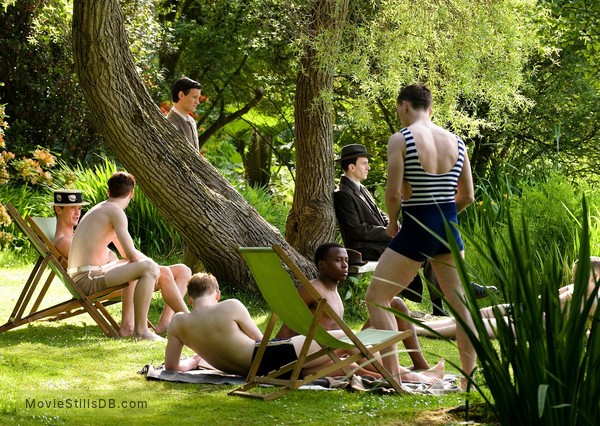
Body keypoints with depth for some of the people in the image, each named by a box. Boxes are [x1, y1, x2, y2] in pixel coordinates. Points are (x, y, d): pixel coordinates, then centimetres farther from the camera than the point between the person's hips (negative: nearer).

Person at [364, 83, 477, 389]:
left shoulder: (400, 140, -11)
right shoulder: (456, 142, 6)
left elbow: (394, 194, -17)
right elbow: (468, 196, 9)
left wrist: (392, 223, 1)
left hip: (416, 230, -6)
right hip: (449, 227, 6)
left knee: (376, 297, 6)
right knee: (459, 302, 13)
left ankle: (392, 376, -2)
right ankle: (469, 378, 14)